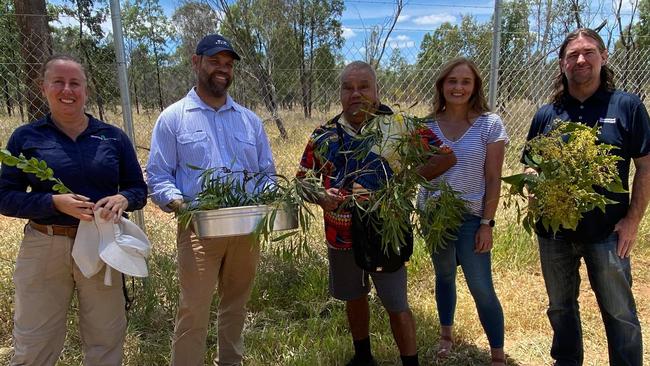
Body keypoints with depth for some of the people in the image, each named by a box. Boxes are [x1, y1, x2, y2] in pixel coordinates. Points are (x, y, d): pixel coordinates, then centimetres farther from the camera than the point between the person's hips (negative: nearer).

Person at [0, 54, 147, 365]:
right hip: (43, 248, -1)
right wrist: (55, 202, -18)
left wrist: (122, 199, -16)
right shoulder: (26, 137, 2)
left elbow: (138, 189, 8)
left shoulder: (113, 137, 4)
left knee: (106, 340, 13)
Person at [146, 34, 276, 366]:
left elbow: (268, 173, 13)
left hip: (247, 229, 4)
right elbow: (157, 176, -3)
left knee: (235, 305, 18)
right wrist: (176, 201, -23)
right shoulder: (173, 117, 1)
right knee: (193, 312, -3)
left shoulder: (250, 120, 12)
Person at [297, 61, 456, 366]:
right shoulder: (324, 135, -1)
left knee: (397, 306, 6)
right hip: (341, 235, 4)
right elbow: (304, 180, 7)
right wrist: (321, 198, -15)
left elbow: (446, 157, -9)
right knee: (354, 299, 21)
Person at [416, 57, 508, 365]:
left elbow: (493, 179, -8)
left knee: (481, 287, -1)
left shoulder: (489, 124, -8)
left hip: (471, 217, -3)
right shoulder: (428, 125, 0)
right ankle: (446, 334, 41)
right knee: (444, 276, 19)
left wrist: (487, 223, -10)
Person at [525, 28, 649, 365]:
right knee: (561, 306, 19)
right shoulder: (546, 114, 4)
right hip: (553, 229, 3)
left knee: (619, 312, 8)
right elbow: (531, 167, 9)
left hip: (607, 231, -3)